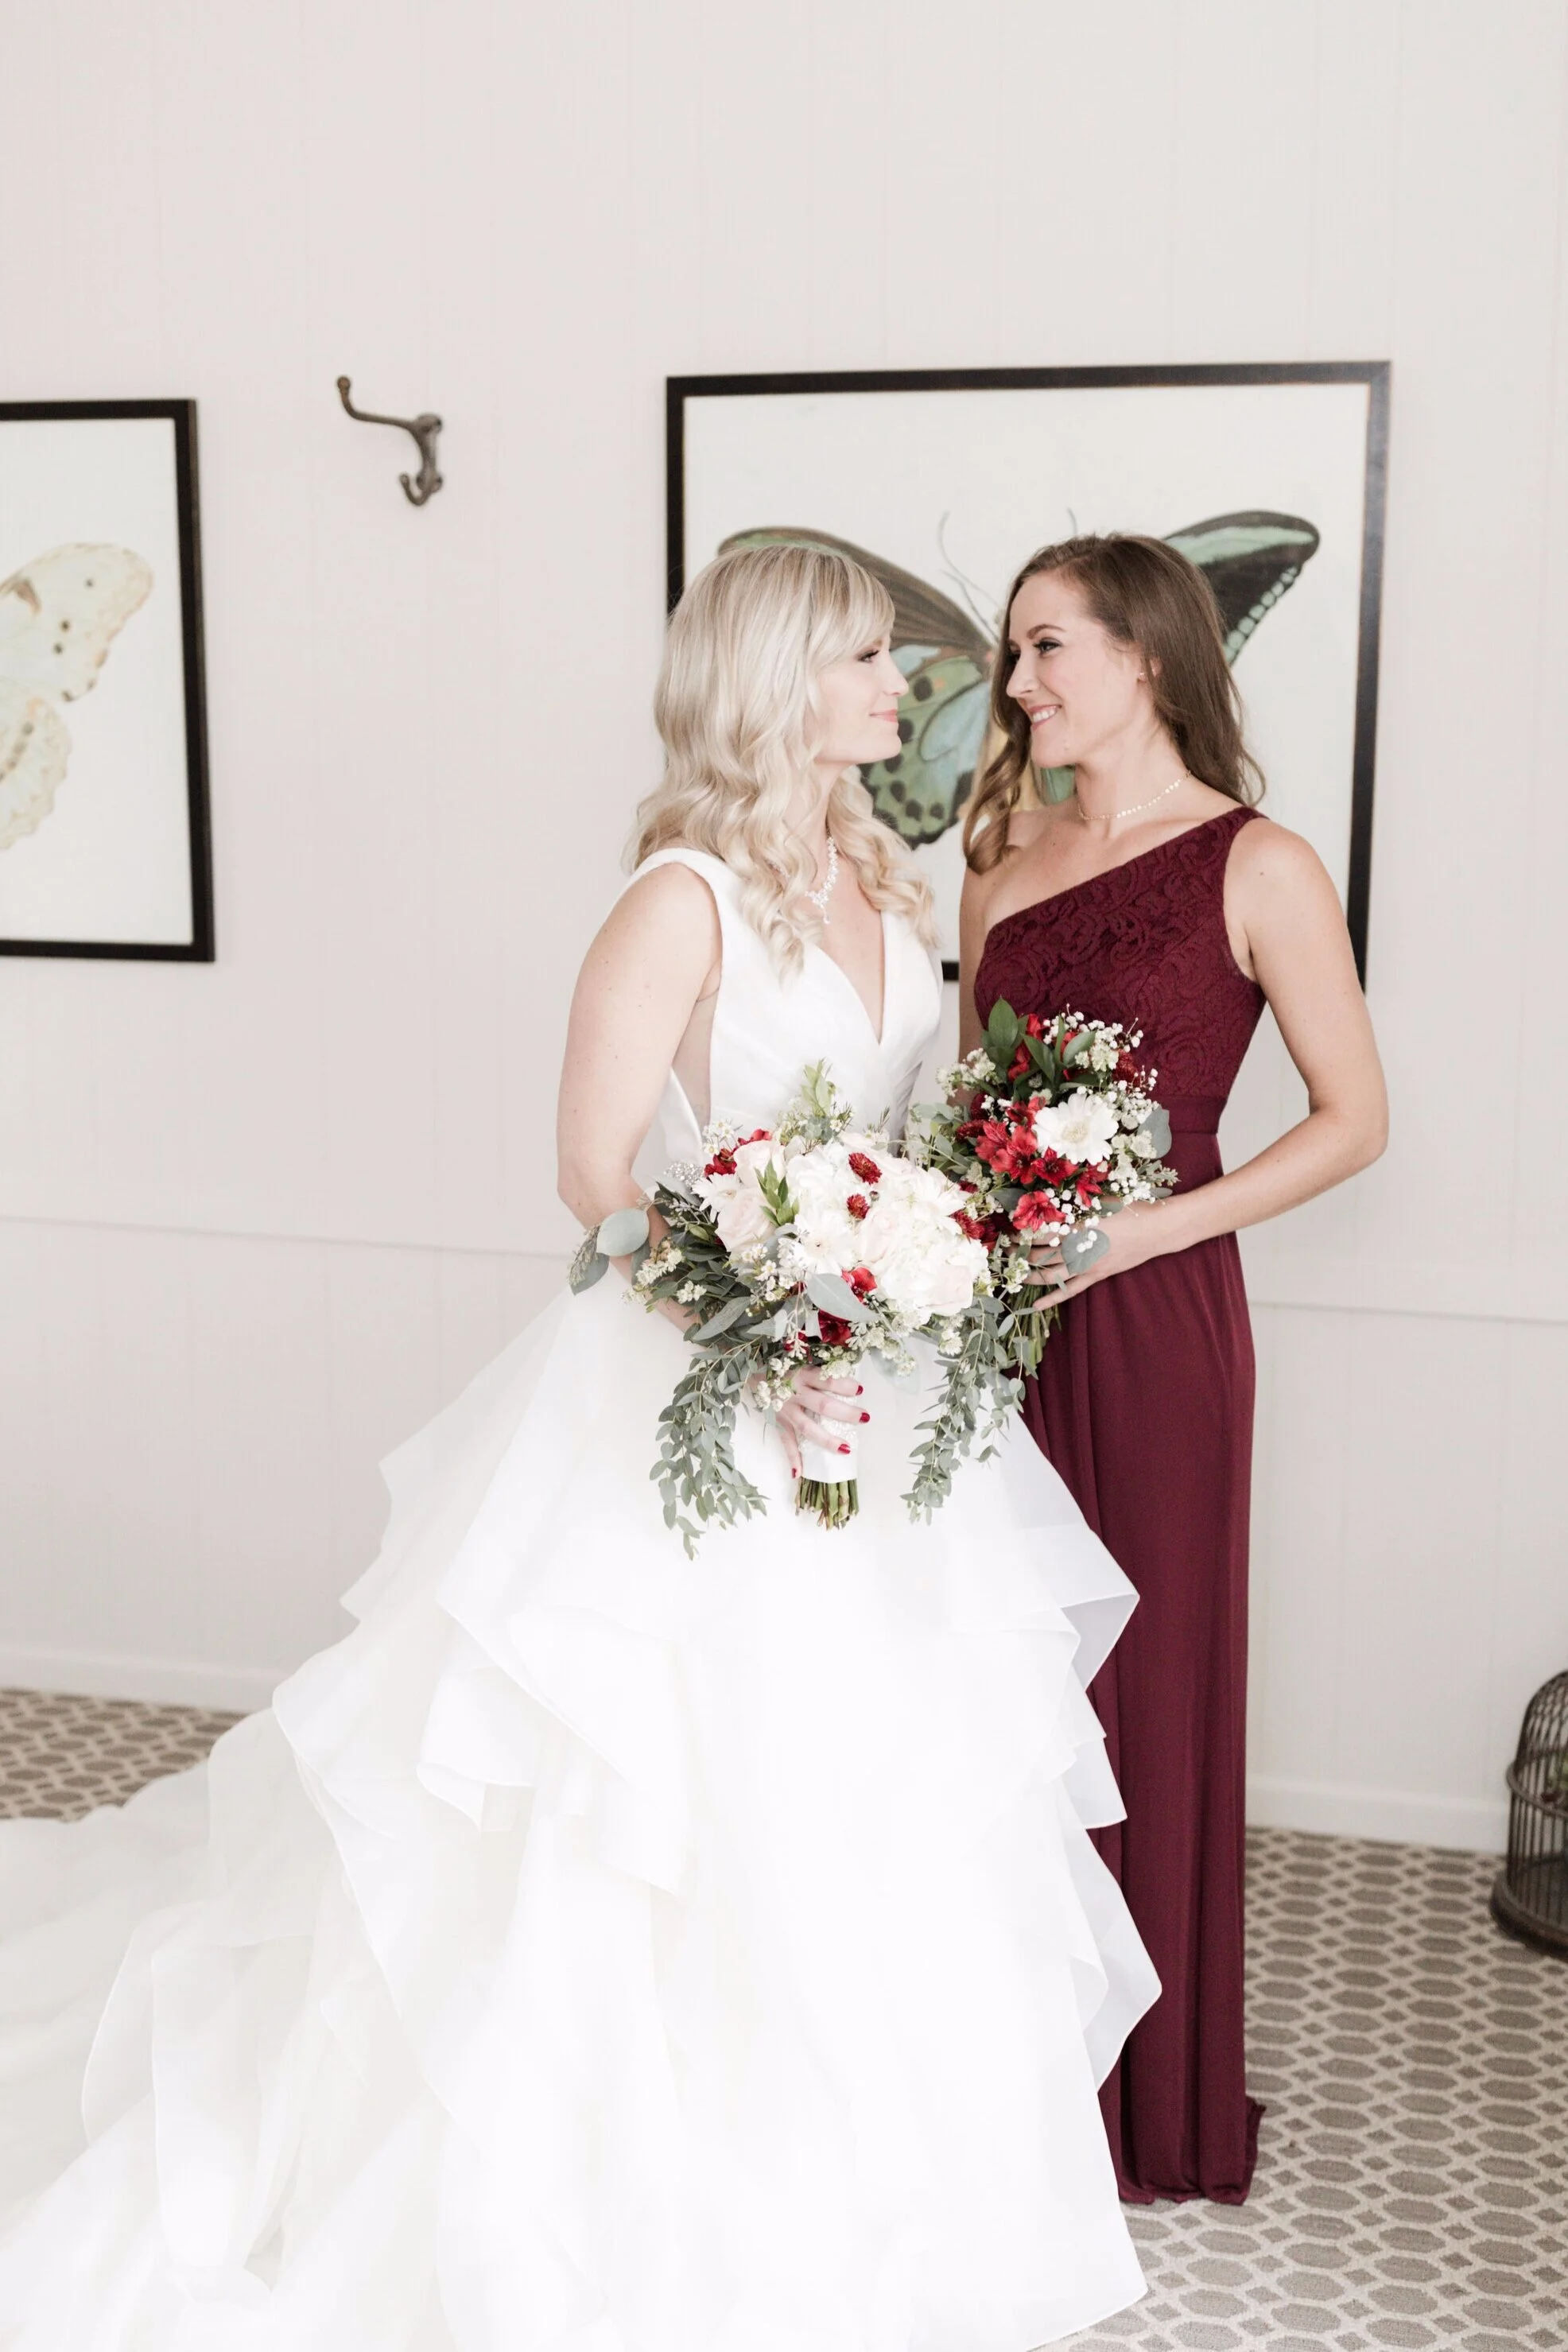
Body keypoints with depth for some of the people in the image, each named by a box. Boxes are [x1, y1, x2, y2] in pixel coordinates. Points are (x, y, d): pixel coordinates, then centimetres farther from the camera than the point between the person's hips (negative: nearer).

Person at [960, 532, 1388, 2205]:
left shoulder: (1257, 870, -6)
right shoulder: (1002, 865, 11)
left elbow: (1354, 1119, -6)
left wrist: (1149, 1227, -15)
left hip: (1150, 1320, -5)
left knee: (1149, 1681, 5)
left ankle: (1156, 2108, 24)